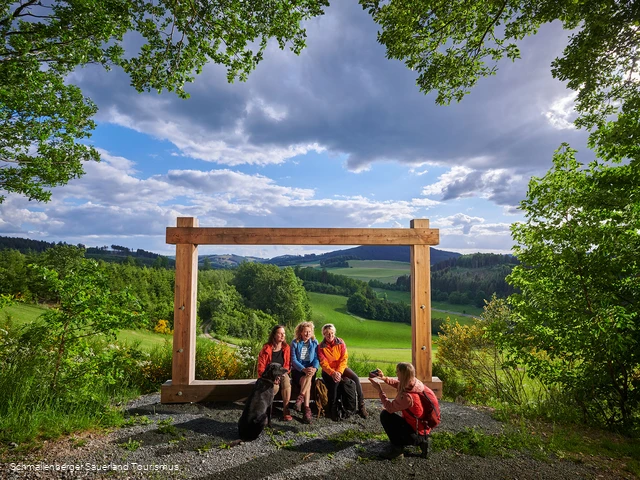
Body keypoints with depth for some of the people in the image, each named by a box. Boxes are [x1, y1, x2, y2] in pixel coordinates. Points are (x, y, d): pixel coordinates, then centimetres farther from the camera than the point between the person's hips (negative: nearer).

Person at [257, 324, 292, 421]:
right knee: (275, 387, -35)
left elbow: (288, 364, 5)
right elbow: (261, 367, -8)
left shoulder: (286, 348, 1)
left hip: (282, 373, 3)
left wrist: (283, 372, -16)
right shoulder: (266, 348, -9)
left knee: (287, 383, -32)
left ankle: (286, 410, -21)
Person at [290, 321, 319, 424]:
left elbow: (316, 358, 0)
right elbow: (294, 360, -8)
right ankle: (307, 410, -32)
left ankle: (300, 398, -24)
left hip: (310, 370, 2)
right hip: (297, 370, -2)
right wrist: (304, 369, -24)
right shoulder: (295, 343, -2)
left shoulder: (314, 342, 5)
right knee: (308, 382, -31)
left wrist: (314, 368, -23)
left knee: (308, 379, -32)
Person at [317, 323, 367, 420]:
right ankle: (333, 409, -16)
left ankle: (361, 406, -16)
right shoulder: (321, 347, -5)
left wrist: (339, 372, -21)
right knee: (334, 382, -33)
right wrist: (332, 373, -28)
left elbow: (344, 359, -7)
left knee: (356, 378, -25)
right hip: (328, 370, -2)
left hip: (341, 368, 2)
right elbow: (323, 363, -11)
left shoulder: (340, 342, -2)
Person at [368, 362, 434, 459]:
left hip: (416, 434, -8)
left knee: (385, 415, -11)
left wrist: (379, 389, -16)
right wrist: (384, 378, 0)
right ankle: (422, 441, 18)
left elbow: (389, 407, -19)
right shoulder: (414, 382, -9)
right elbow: (398, 384, 11)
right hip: (424, 429, 8)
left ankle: (397, 448, -2)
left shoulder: (407, 397, -33)